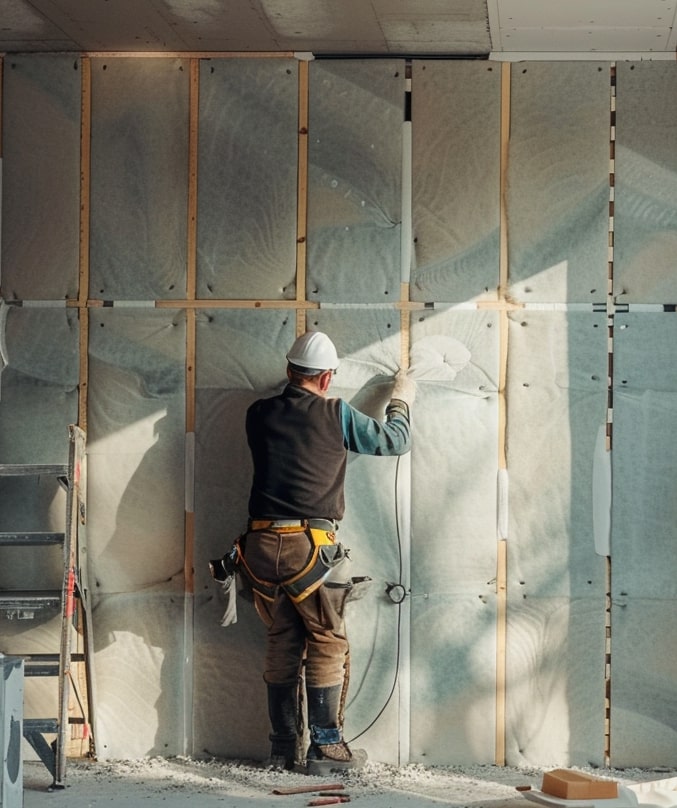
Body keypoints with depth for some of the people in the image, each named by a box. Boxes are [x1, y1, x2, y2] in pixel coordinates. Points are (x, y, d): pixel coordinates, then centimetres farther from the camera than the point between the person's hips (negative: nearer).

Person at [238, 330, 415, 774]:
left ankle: (283, 747, 16)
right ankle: (326, 746, 3)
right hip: (309, 546, -5)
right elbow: (394, 440, 7)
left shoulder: (260, 415, 6)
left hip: (262, 545, 5)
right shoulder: (336, 415, -4)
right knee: (328, 643, 4)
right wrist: (402, 399, 25)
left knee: (283, 644, 13)